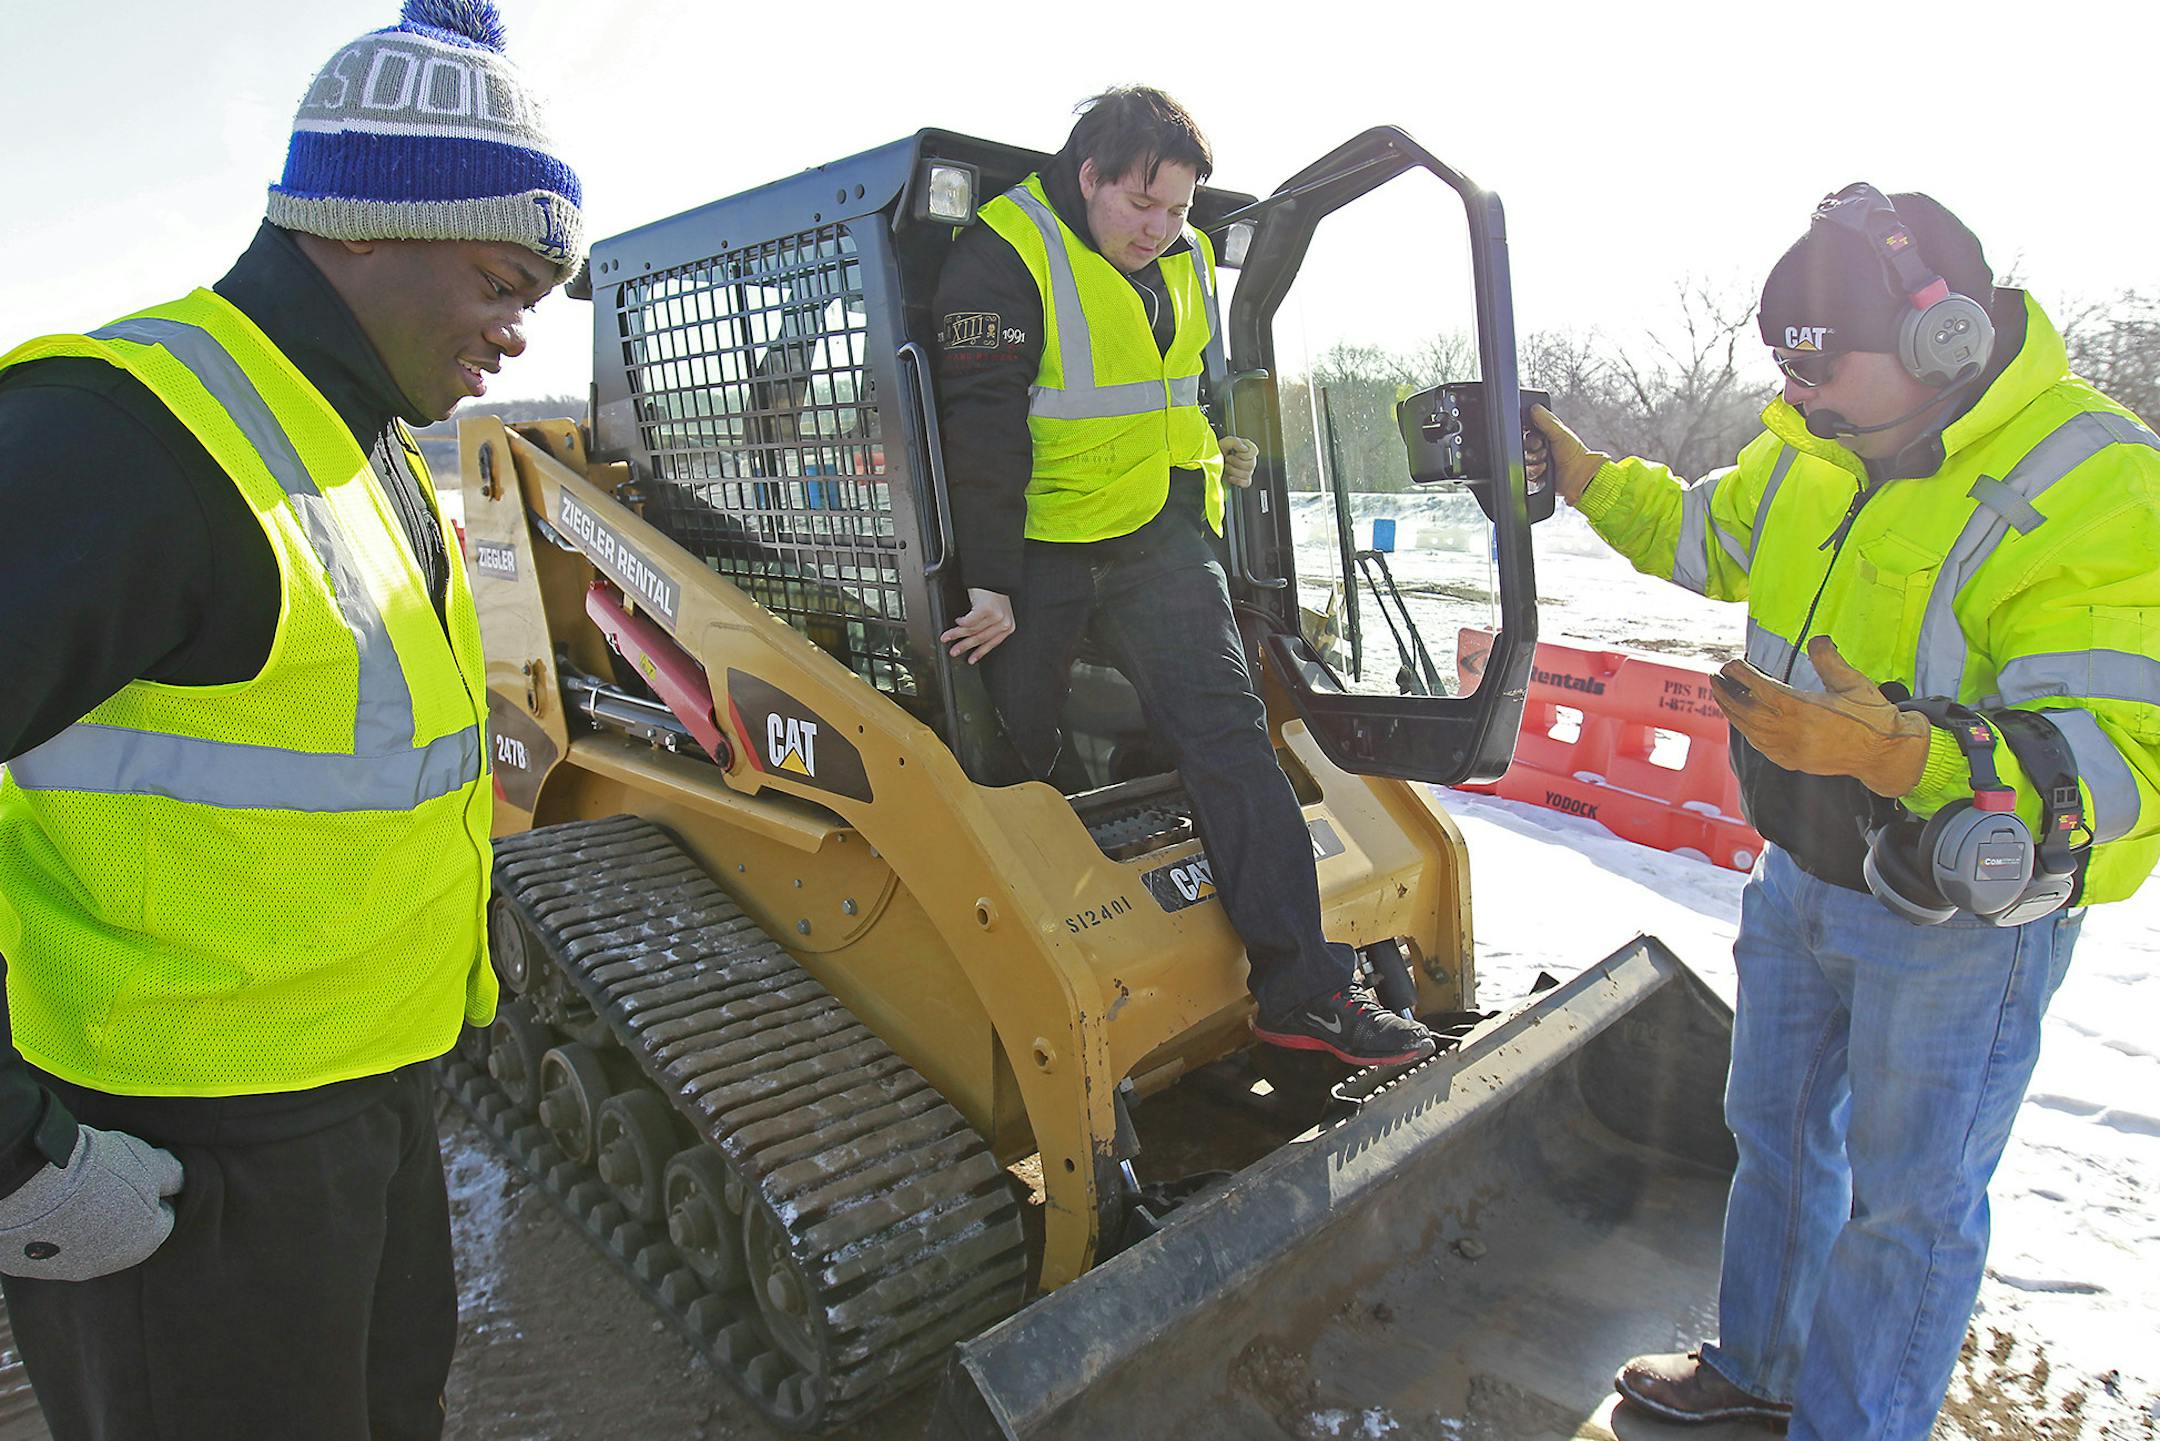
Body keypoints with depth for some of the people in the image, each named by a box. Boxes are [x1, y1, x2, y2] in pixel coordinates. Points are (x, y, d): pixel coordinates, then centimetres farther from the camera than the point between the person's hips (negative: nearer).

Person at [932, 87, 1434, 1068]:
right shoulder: (1004, 256, -10)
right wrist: (986, 582, -18)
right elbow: (980, 429, -15)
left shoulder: (1188, 262, 11)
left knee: (1227, 728, -8)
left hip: (1161, 538, 5)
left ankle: (1301, 986, -7)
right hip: (1038, 553, -4)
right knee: (1014, 762, 4)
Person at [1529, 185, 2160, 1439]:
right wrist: (1588, 477, 4)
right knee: (1778, 1126, 23)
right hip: (1803, 872, 8)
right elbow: (1708, 536, 17)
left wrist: (1900, 756, -46)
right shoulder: (1815, 453, -3)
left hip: (1959, 922, -7)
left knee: (1906, 1195, 11)